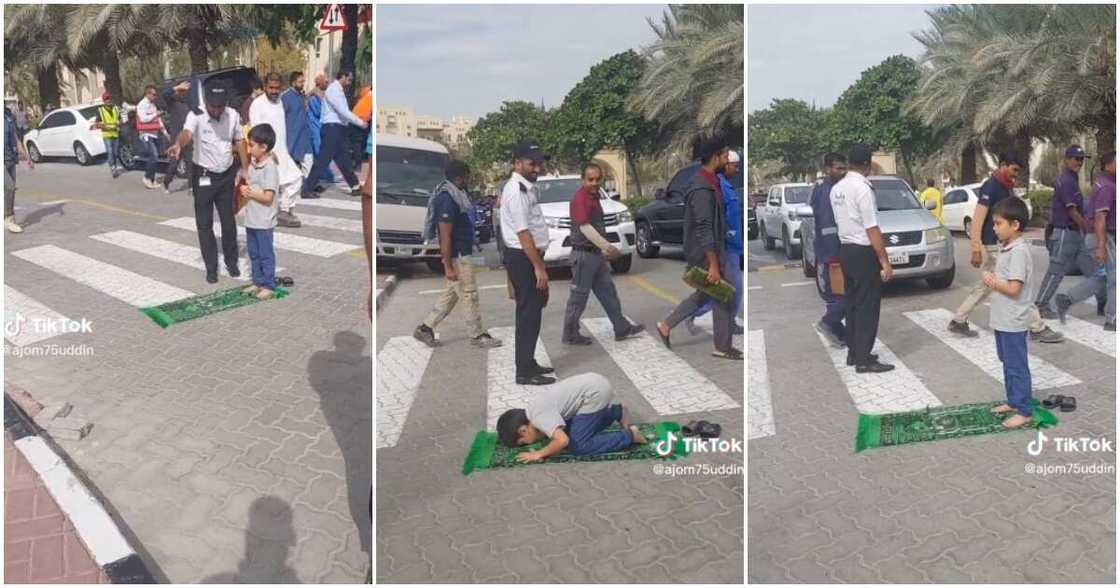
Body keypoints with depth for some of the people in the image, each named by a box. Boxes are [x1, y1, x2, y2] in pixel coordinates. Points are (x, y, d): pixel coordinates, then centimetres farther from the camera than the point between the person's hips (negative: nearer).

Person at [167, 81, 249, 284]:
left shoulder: (233, 115, -6)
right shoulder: (196, 115, -19)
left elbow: (240, 141, 7)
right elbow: (186, 132, -39)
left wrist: (245, 168, 2)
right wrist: (178, 145, -61)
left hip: (227, 175, 3)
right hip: (203, 176, -3)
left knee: (228, 221, 12)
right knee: (204, 224, 3)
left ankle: (231, 261, 29)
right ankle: (211, 267, 14)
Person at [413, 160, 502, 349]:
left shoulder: (453, 195, 10)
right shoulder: (447, 201, -21)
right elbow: (445, 236, -23)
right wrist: (448, 267, -22)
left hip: (462, 254, 10)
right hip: (457, 257, -10)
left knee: (451, 294, 16)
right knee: (470, 295, 1)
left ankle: (426, 328, 20)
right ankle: (477, 335, 13)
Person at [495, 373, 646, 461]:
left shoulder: (539, 415, -18)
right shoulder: (533, 409, 11)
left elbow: (562, 440, -28)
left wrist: (540, 454, -15)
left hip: (596, 393, -10)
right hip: (594, 384, 10)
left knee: (577, 446, -8)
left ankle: (630, 435, -2)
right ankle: (617, 412, 29)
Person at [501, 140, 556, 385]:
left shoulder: (527, 187, 14)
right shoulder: (517, 190, -17)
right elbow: (523, 233, -22)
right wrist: (538, 267, -22)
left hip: (529, 257, 10)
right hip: (523, 258, -10)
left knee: (532, 312, 16)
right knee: (528, 314, -6)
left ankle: (528, 363, 26)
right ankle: (524, 372, 0)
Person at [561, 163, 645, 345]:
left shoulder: (594, 197, 14)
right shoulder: (580, 198, -17)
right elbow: (584, 227, -27)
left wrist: (604, 250, 24)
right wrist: (607, 246, -33)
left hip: (596, 253, 9)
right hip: (584, 254, -9)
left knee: (608, 292, 12)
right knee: (579, 296, -1)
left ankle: (622, 328, 19)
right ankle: (570, 335, 9)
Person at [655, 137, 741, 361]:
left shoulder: (707, 182, 9)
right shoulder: (702, 189, -24)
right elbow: (704, 229, -27)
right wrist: (714, 265, -27)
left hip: (708, 251, 10)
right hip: (705, 253, -10)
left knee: (704, 294, 20)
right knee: (723, 298, 3)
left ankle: (666, 325, 25)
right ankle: (722, 348, 16)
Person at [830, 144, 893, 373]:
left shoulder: (836, 189, 6)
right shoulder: (863, 189, -18)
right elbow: (872, 230, -20)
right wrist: (885, 262, -17)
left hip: (845, 249, 8)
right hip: (864, 252, -8)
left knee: (851, 302, 15)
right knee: (867, 306, -3)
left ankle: (853, 352, 22)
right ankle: (864, 360, 0)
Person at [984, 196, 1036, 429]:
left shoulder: (1019, 251, -21)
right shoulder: (1007, 247, 10)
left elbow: (1013, 288, -25)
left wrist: (993, 282, -11)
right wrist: (993, 279, -2)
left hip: (1013, 322, -10)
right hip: (1002, 319, 10)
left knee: (1017, 366, -1)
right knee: (1007, 363, 19)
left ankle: (1024, 411, 8)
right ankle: (1013, 402, 32)